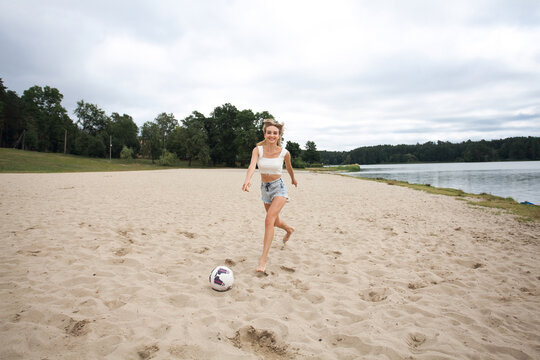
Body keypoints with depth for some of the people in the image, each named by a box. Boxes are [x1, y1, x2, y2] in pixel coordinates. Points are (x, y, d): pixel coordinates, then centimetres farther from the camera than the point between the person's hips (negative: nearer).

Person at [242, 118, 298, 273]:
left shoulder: (284, 153, -10)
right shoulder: (258, 149, -11)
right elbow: (252, 166, -29)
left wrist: (293, 179, 28)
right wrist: (247, 179, -49)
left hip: (279, 188, -3)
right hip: (265, 188, 3)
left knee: (269, 220, -22)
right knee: (275, 221, 22)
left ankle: (263, 259, -21)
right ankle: (289, 230, 57)